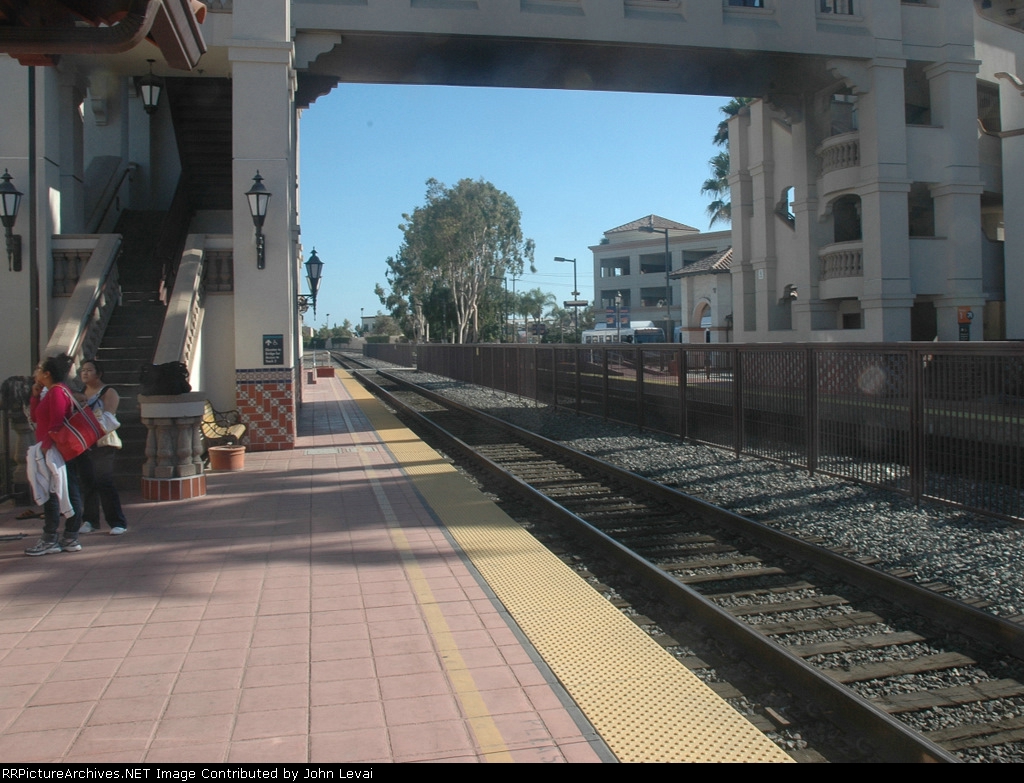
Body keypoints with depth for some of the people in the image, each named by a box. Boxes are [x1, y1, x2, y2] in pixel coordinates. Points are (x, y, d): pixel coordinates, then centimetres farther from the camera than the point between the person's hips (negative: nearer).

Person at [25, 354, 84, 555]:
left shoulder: (56, 391, -13)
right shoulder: (52, 391, 19)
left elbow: (56, 422, -21)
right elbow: (35, 417, 20)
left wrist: (46, 446, -20)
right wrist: (36, 395, 11)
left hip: (55, 451, -10)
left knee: (51, 494, -6)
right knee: (70, 492, 8)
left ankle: (50, 540, -1)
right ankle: (71, 538, 11)